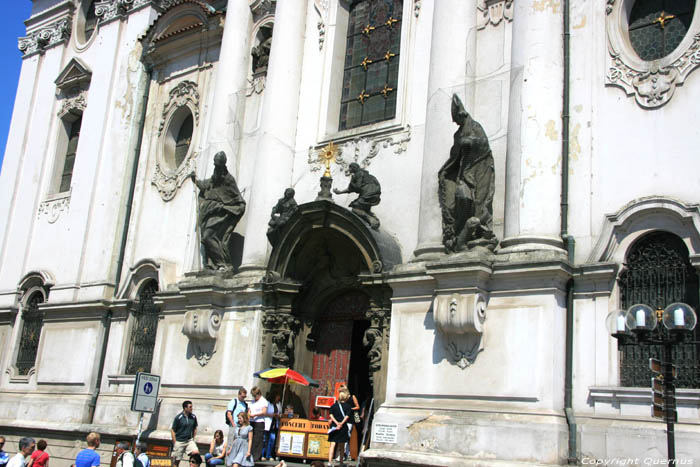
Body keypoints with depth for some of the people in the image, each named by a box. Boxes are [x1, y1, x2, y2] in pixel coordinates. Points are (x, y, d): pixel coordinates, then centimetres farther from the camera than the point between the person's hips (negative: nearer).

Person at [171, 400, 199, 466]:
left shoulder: (193, 417, 1)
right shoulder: (178, 417, -10)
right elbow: (172, 430, -5)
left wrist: (193, 438, 8)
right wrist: (174, 443, -6)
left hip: (189, 440, 3)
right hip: (179, 442, -3)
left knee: (196, 452, -21)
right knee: (176, 461, 3)